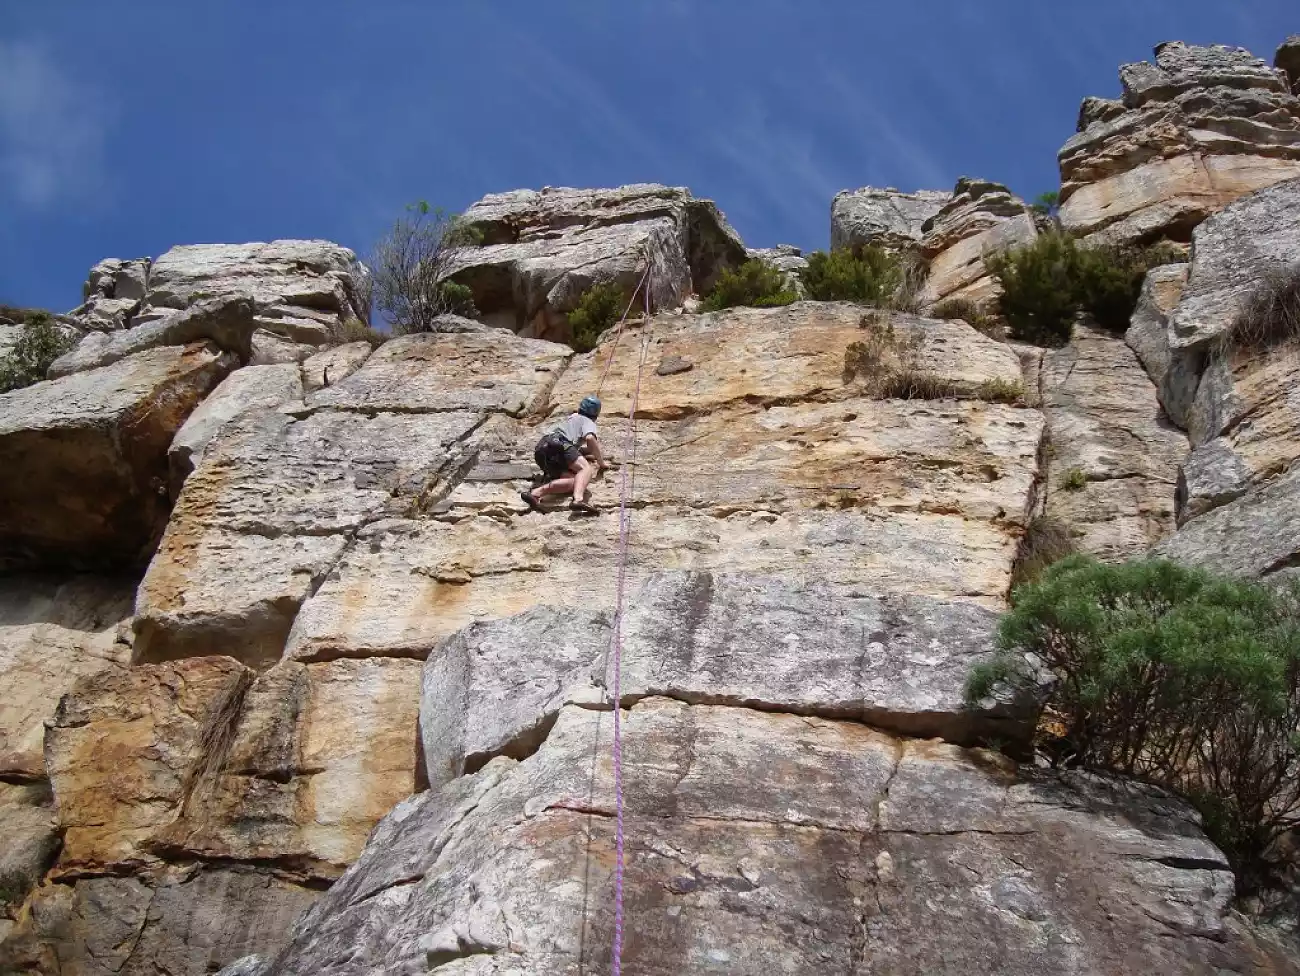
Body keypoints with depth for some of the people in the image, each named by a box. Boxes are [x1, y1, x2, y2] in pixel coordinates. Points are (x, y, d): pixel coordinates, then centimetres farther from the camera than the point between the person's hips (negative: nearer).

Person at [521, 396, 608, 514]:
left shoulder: (572, 417, 42)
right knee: (586, 468, -25)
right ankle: (578, 499, -57)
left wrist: (589, 449, 65)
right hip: (558, 443, -7)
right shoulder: (588, 422, 18)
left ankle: (535, 493, -34)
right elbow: (589, 438, -5)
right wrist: (601, 462, 3)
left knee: (575, 481, -12)